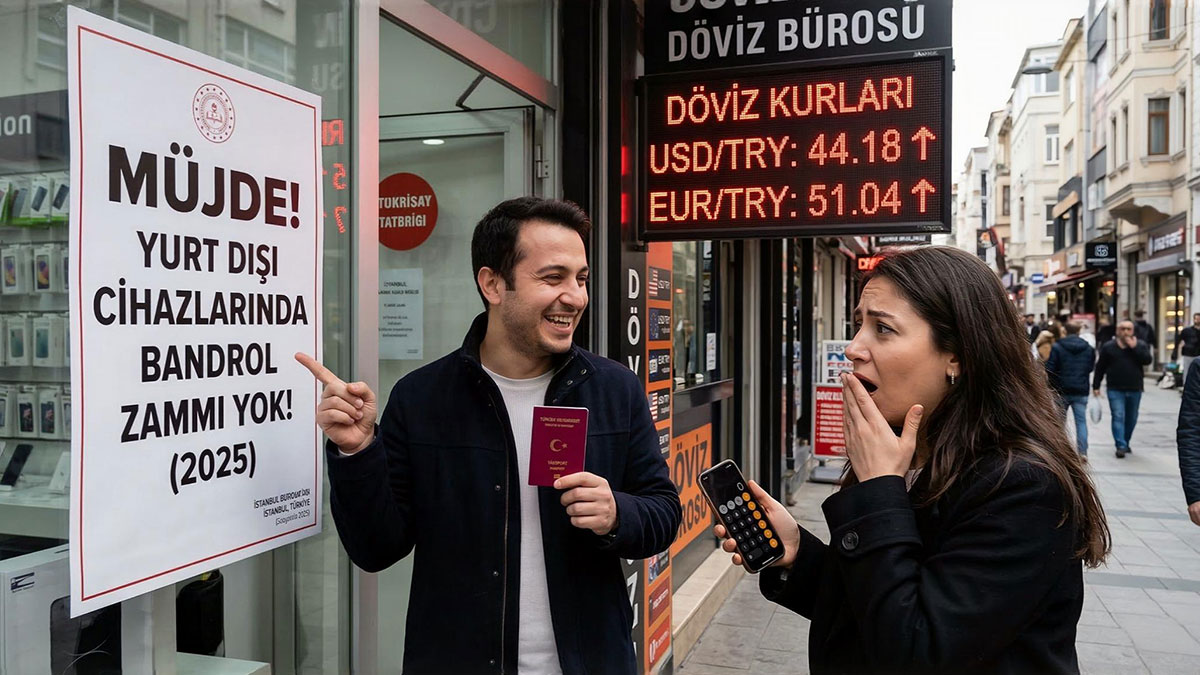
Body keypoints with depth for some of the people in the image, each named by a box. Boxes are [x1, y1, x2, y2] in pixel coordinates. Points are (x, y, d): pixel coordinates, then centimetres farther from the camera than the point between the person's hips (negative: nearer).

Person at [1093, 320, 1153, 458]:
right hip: (1115, 390, -2)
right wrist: (1096, 386, 1)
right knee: (1118, 416, -11)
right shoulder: (1108, 347, 2)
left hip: (1135, 389, 2)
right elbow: (1100, 368, 4)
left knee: (1131, 418, 12)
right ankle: (1121, 446, -13)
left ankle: (1126, 443, 30)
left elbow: (1148, 360, -13)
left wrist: (1135, 347, -19)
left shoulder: (1140, 345, 4)